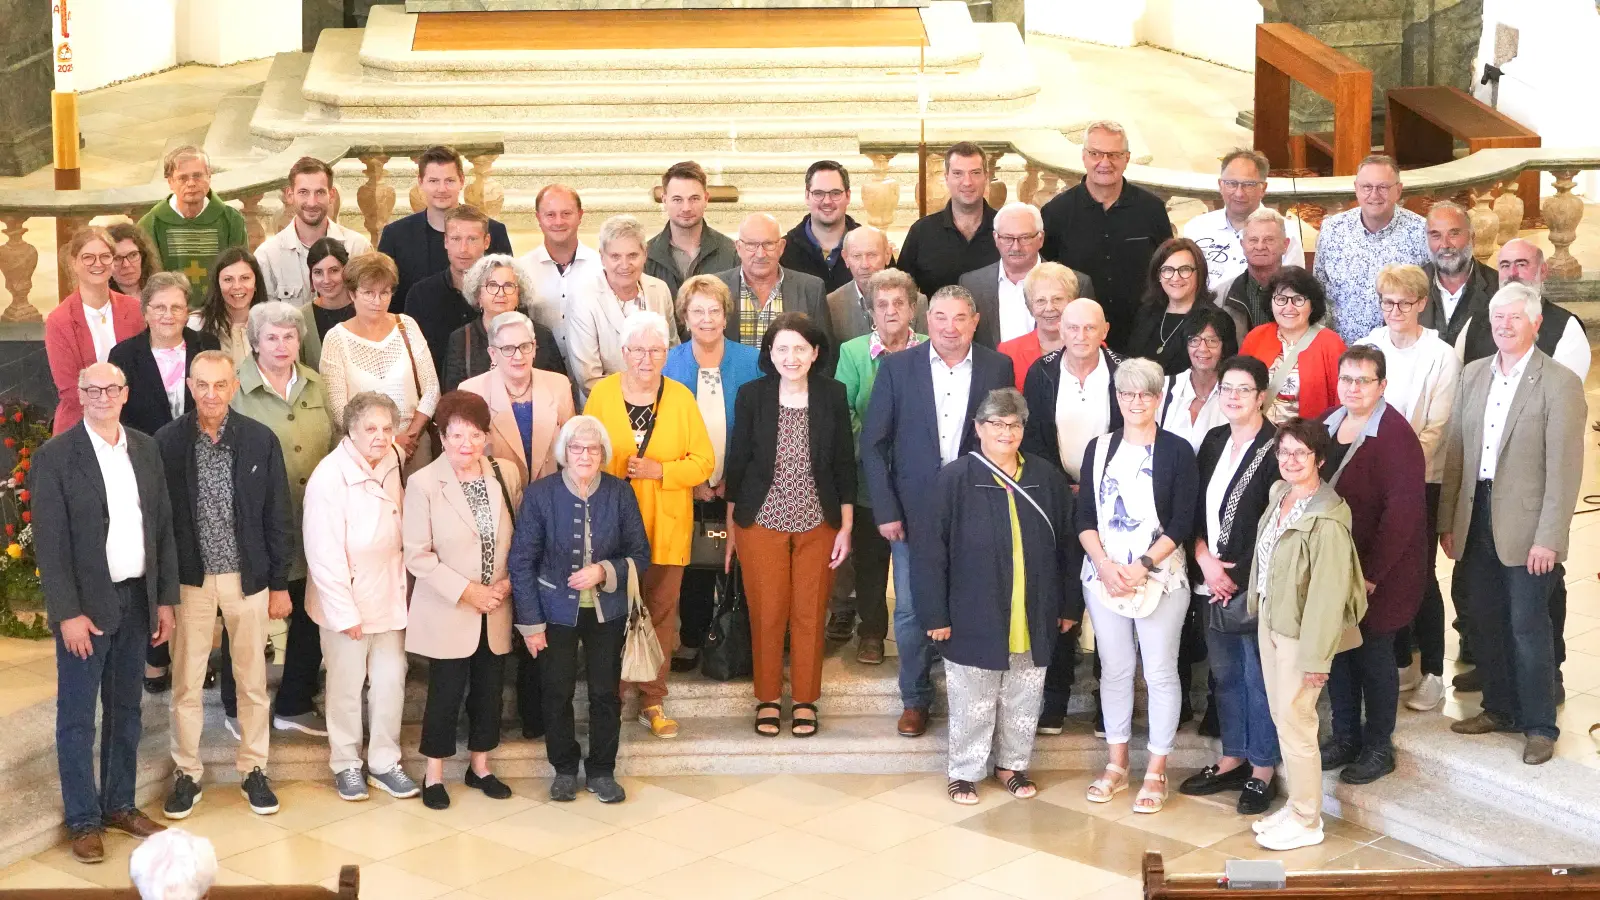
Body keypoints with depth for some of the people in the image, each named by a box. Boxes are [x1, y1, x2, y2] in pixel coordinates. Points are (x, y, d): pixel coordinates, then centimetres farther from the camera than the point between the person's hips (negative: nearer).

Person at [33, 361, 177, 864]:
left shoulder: (145, 450, 6)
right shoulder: (55, 457, -9)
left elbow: (163, 527, 10)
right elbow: (50, 543, -11)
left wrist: (165, 598, 7)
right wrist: (69, 613, -15)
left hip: (137, 599, 5)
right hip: (86, 604, -5)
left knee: (126, 708, 15)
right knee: (77, 716, 3)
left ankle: (119, 803, 27)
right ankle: (83, 819, 11)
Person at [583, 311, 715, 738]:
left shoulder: (681, 398, 1)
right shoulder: (602, 394, -1)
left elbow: (704, 460, 1)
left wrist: (659, 470, -14)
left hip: (666, 526, 1)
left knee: (661, 611, 5)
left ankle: (652, 702, 16)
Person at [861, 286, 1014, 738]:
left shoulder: (998, 368, 0)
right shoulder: (897, 366, -2)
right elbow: (873, 443, -1)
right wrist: (885, 511, -6)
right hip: (914, 511, 0)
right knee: (911, 610, 6)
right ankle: (915, 699, 22)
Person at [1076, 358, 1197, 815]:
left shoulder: (1177, 451, -3)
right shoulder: (1099, 448, 7)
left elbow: (1182, 523, -7)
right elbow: (1085, 517, 5)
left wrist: (1142, 566, -15)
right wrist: (1104, 564, -10)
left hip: (1159, 577, -3)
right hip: (1104, 575, 3)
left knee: (1160, 673, 0)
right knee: (1114, 670, 10)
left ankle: (1156, 773, 9)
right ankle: (1116, 765, 21)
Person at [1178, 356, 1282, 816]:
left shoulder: (1275, 448, -11)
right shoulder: (1214, 441, 10)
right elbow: (1194, 507, 10)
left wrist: (1237, 574, -12)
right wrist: (1205, 560, -5)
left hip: (1254, 584, -6)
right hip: (1213, 583, 7)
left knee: (1258, 677, 2)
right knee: (1224, 673, 15)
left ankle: (1263, 770, 12)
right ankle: (1233, 758, 28)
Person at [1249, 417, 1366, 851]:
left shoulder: (1326, 518, -22)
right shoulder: (1278, 495, 3)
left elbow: (1329, 590, -22)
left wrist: (1316, 655, -21)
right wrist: (1258, 605, 14)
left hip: (1301, 629, -8)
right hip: (1270, 619, 8)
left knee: (1294, 721, -1)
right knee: (1281, 715, 15)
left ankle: (1306, 821, 12)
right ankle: (1296, 803, 28)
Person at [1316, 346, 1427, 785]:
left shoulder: (1394, 434, -18)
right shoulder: (1328, 424, 5)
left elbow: (1403, 511, -21)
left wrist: (1372, 574, -21)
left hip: (1377, 573, -6)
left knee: (1373, 654, 5)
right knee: (1338, 650, 14)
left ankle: (1379, 746, 20)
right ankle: (1345, 736, 30)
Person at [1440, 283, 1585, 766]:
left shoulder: (1560, 383, -9)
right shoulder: (1473, 374, 8)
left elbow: (1564, 468, -12)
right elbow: (1455, 451, 11)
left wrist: (1549, 539, -15)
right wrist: (1447, 520, 8)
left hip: (1525, 526, -5)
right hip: (1476, 520, 6)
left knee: (1528, 627, 0)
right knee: (1483, 622, 14)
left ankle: (1539, 726, 13)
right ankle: (1500, 708, 30)